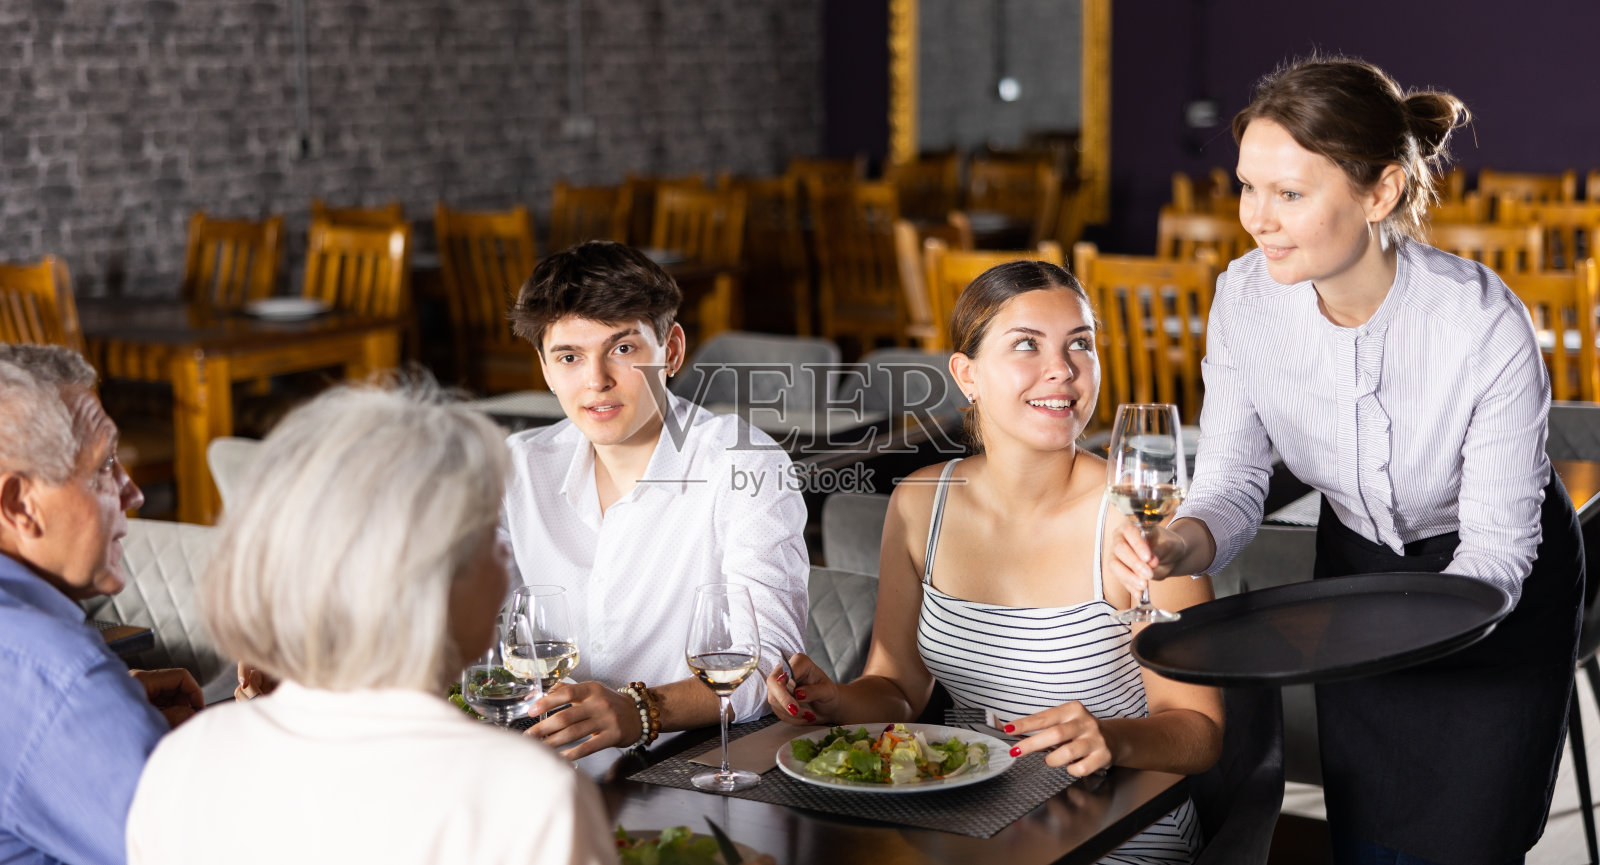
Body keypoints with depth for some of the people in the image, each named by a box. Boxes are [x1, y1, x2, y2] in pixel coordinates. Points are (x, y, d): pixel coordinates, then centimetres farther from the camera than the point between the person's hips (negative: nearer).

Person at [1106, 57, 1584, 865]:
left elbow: (1497, 547, -24)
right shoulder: (1245, 298, -22)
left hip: (1500, 585, -3)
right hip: (1357, 567, 3)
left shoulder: (1487, 327, -33)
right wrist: (1178, 546, -36)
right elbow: (1232, 484, -14)